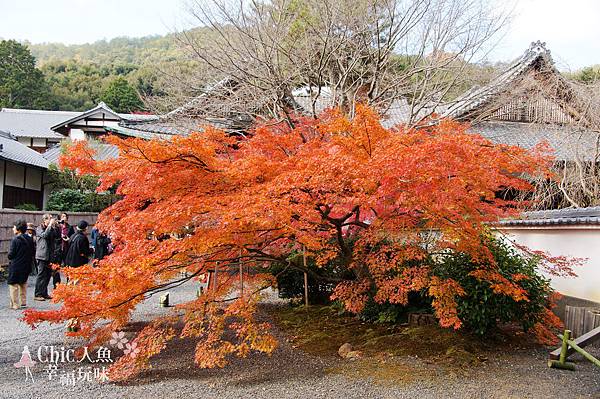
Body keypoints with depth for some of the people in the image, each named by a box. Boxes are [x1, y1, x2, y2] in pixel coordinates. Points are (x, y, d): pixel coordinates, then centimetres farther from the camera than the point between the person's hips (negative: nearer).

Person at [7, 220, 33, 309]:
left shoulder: (15, 239, -16)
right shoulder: (29, 239, 3)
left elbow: (11, 254, -15)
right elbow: (32, 253, 8)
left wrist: (9, 256, 6)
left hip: (15, 266, -7)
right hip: (26, 266, 7)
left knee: (13, 285, 3)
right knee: (23, 284, 19)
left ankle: (15, 304, 5)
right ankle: (23, 302, 23)